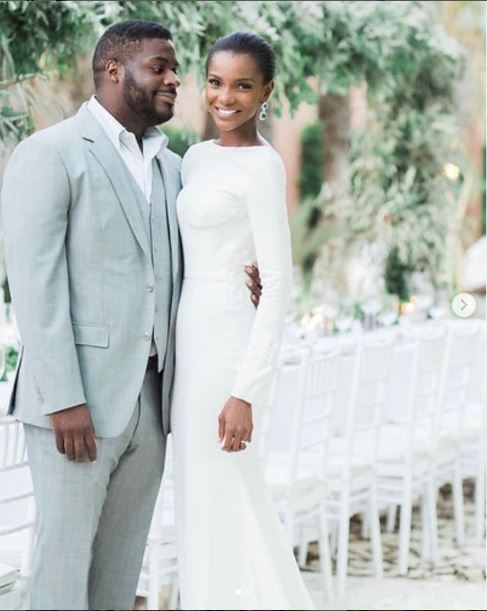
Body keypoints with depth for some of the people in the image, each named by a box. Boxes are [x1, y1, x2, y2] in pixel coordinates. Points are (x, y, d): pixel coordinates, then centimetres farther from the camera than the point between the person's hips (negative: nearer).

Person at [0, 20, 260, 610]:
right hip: (78, 399, -6)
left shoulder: (170, 167, 16)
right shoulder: (49, 154, -6)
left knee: (122, 562, 10)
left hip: (151, 399, 7)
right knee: (64, 556, -2)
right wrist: (63, 400, -19)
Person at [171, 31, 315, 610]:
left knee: (219, 494, -3)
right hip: (189, 336, 8)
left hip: (225, 339, -8)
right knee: (200, 492, 13)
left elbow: (278, 283, -16)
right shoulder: (197, 157, 12)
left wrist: (247, 390, -20)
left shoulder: (262, 166, -13)